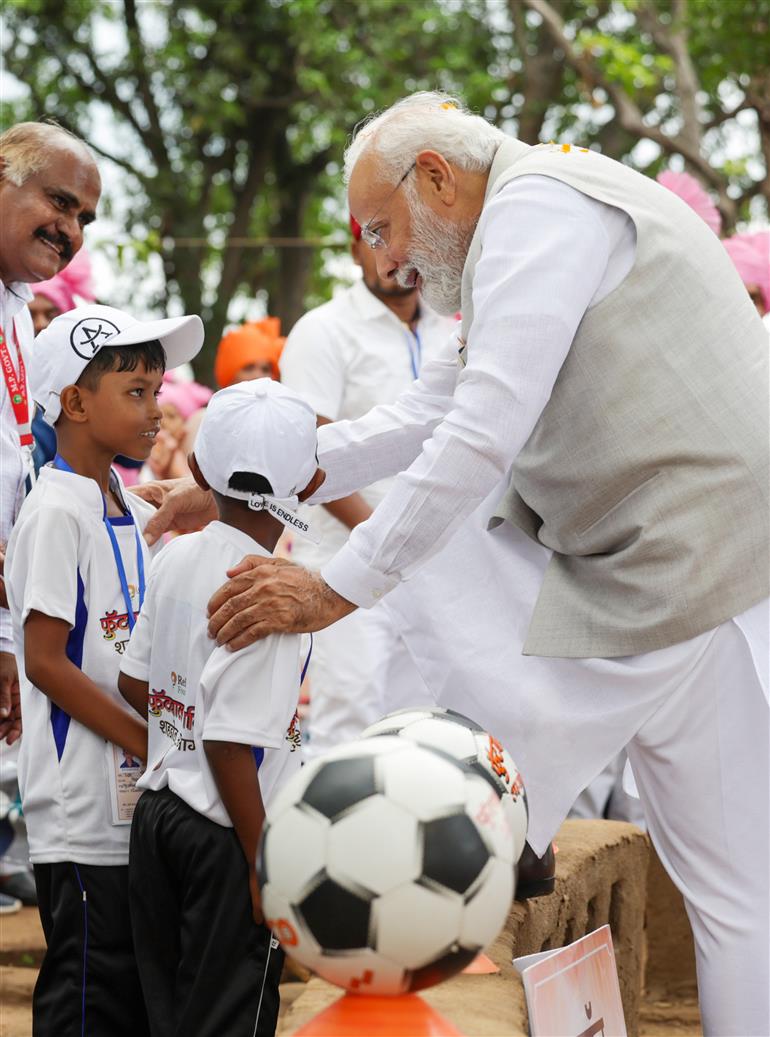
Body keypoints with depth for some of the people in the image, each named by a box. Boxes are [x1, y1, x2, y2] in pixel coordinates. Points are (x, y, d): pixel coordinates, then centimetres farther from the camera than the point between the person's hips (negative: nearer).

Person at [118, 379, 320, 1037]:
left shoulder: (178, 557, 2)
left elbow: (135, 682, 11)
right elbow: (229, 741, -23)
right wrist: (263, 865, -16)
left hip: (158, 812, 7)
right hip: (224, 833, -7)